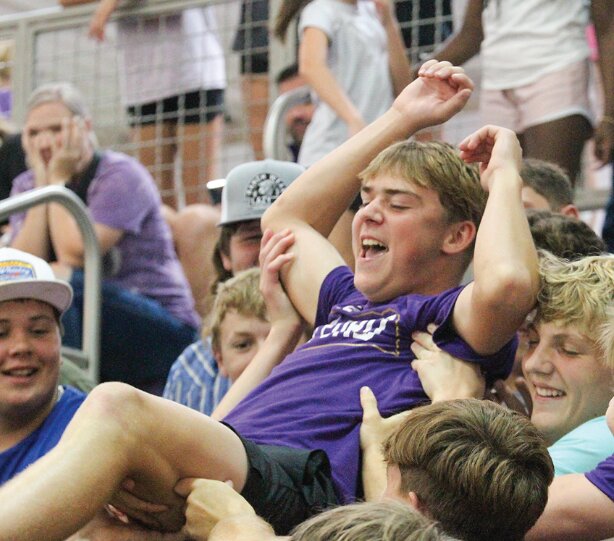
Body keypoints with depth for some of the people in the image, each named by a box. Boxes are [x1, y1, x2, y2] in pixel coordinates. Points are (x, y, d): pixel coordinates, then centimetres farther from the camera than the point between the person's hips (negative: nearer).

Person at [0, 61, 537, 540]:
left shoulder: (449, 317, 12)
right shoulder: (349, 301, 39)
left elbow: (508, 283, -13)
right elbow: (286, 219, 56)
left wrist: (504, 174, 7)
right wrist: (401, 119, 51)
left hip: (301, 482, -9)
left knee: (115, 408, -33)